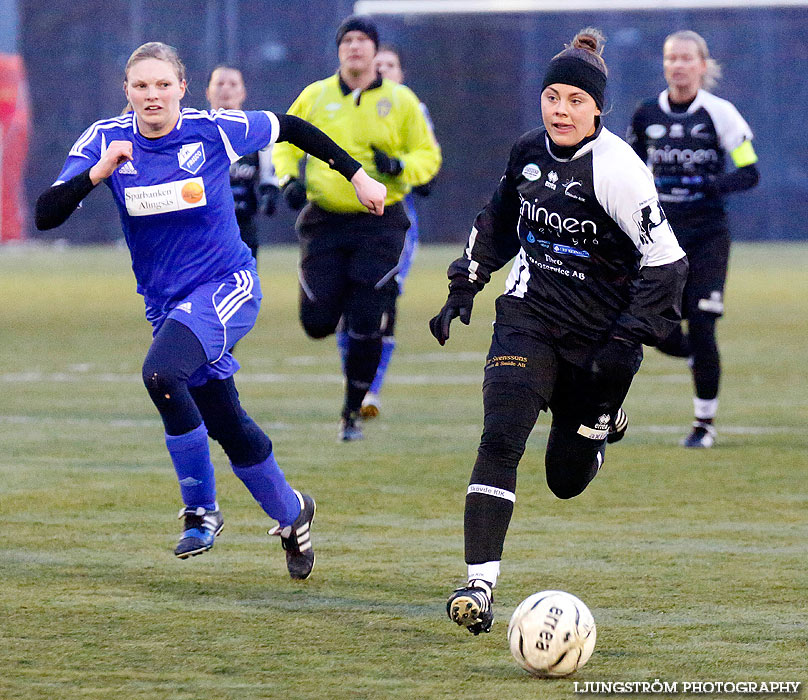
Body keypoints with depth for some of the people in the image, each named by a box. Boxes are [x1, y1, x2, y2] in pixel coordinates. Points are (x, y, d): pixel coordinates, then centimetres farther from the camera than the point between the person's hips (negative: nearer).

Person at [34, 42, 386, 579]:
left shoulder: (215, 131, -12)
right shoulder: (106, 141, -7)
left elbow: (289, 128, 4)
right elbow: (46, 216, -13)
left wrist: (356, 174, 8)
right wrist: (98, 173, -30)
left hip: (228, 287, -4)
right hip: (167, 304, 4)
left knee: (161, 372, -30)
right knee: (227, 425, 14)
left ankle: (202, 509, -16)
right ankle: (291, 513, 40)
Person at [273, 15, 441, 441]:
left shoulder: (400, 101, 1)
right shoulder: (315, 97, 4)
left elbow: (429, 155, 7)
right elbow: (286, 142, 16)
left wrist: (399, 166, -14)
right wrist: (287, 179, -3)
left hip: (379, 225, -1)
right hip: (325, 221, 1)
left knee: (365, 326, -7)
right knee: (317, 323, -3)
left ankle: (353, 412, 10)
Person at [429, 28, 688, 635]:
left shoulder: (615, 168, -18)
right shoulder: (528, 152, 0)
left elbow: (665, 259, -16)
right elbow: (498, 222, 20)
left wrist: (628, 341, -19)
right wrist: (464, 288, 14)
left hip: (600, 334, -3)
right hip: (529, 317, 3)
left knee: (566, 478, 8)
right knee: (500, 441, -18)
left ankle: (601, 422, 44)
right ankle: (480, 584, -21)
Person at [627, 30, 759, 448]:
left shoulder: (719, 113, -6)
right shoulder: (647, 115, 4)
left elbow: (749, 173, -6)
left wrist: (713, 184, -23)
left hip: (707, 236, -3)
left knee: (701, 331, -8)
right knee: (665, 336, -4)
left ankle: (705, 424, 6)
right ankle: (699, 360, 33)